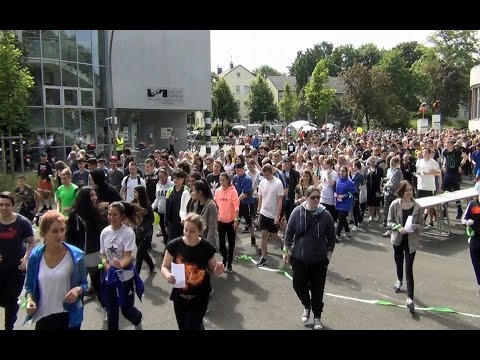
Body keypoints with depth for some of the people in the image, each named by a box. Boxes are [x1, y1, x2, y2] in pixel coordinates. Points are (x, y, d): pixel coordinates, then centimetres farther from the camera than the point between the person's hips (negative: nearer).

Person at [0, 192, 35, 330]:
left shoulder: (22, 222, -12)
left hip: (17, 266, -2)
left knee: (11, 299, 6)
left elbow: (32, 243, -4)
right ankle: (14, 306, 43)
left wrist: (25, 258, -19)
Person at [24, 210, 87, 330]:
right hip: (43, 316, 2)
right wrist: (29, 299, -12)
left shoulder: (75, 255, -12)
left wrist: (78, 289, -22)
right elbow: (29, 285, 7)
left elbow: (83, 284, -2)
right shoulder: (35, 256, -6)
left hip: (69, 316, -2)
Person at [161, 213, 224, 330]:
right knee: (182, 327, 20)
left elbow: (212, 270, 0)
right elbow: (164, 267, -4)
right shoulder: (174, 245, -15)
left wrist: (218, 270, -22)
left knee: (192, 327, 0)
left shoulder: (207, 248, -15)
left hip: (200, 297, -2)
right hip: (180, 296, 2)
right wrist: (168, 275, -25)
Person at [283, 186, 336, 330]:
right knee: (299, 285, 6)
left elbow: (331, 237, 0)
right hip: (298, 258, 1)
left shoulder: (325, 215, -10)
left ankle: (317, 316, 30)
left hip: (319, 259, -1)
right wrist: (286, 250, 1)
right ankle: (307, 306, 38)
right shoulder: (297, 212, -9)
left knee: (317, 289, 8)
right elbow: (289, 231, 0)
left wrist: (329, 253, 0)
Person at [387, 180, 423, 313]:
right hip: (398, 239, 2)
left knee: (409, 269, -7)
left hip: (411, 241, -2)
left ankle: (410, 298, -5)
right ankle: (399, 281, 54)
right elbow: (389, 222, -5)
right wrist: (398, 227, -23)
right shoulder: (395, 204, -11)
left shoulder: (417, 206, -10)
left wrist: (414, 227, -22)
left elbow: (420, 224, 0)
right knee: (399, 262, 24)